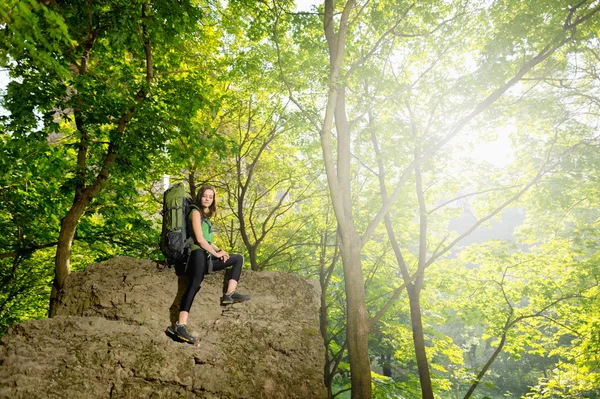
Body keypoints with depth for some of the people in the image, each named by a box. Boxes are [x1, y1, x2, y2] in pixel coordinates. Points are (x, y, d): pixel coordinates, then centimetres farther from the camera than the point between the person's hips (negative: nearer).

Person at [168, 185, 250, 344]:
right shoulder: (195, 212, 0)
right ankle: (180, 325, -39)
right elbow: (199, 239, -10)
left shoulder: (206, 216, 26)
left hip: (208, 256, 9)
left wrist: (219, 250, 5)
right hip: (198, 253, -9)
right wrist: (216, 253, -4)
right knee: (194, 285, -28)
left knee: (238, 258, 6)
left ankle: (229, 294, -13)